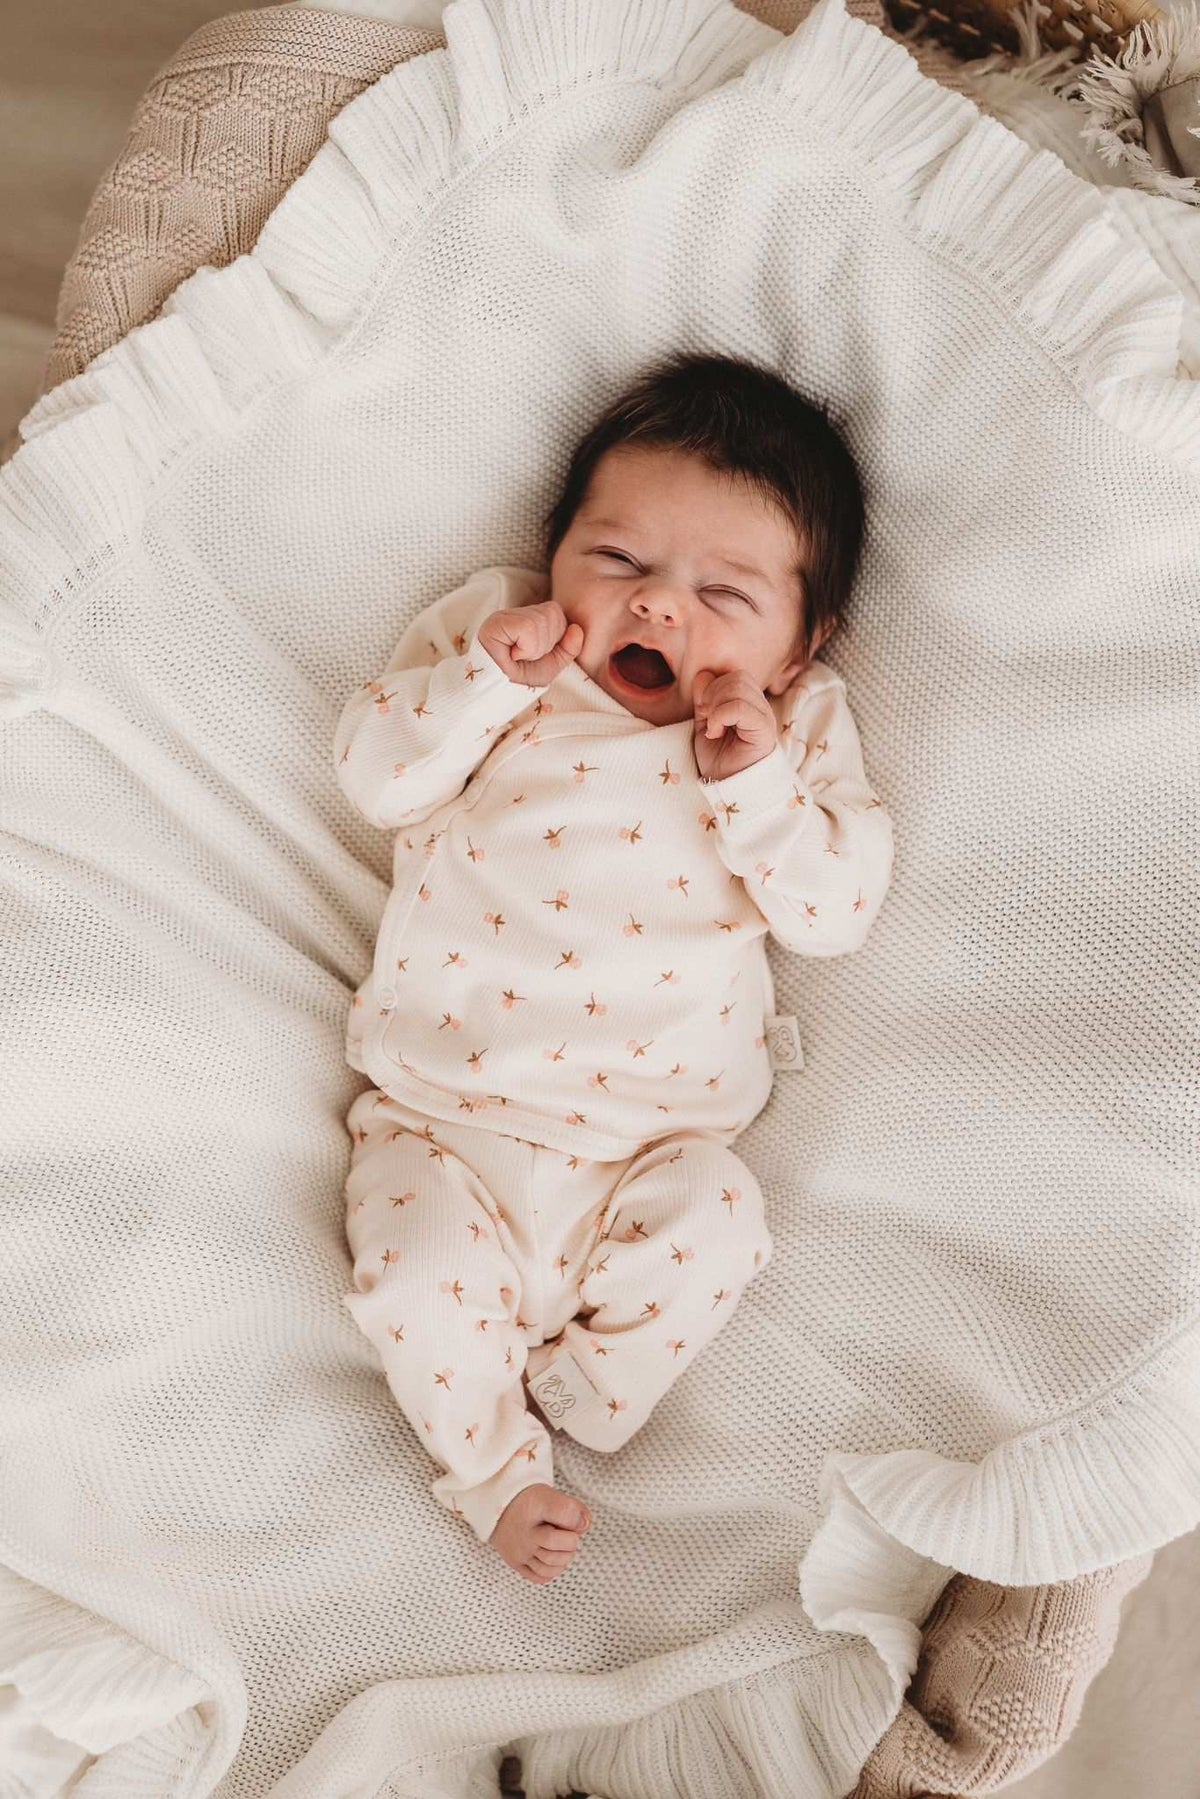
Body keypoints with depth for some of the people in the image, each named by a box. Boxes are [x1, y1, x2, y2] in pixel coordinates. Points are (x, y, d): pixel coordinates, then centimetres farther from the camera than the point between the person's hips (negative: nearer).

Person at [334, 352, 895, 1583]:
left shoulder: (798, 729, 3)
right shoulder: (491, 634, 4)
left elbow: (836, 913, -5)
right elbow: (374, 772, -5)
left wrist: (756, 784, -19)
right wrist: (490, 677, -18)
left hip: (655, 1135, 1)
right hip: (447, 1110, 0)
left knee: (712, 1233, -23)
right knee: (418, 1268, -19)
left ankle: (564, 1396, 2)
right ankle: (490, 1464, 8)